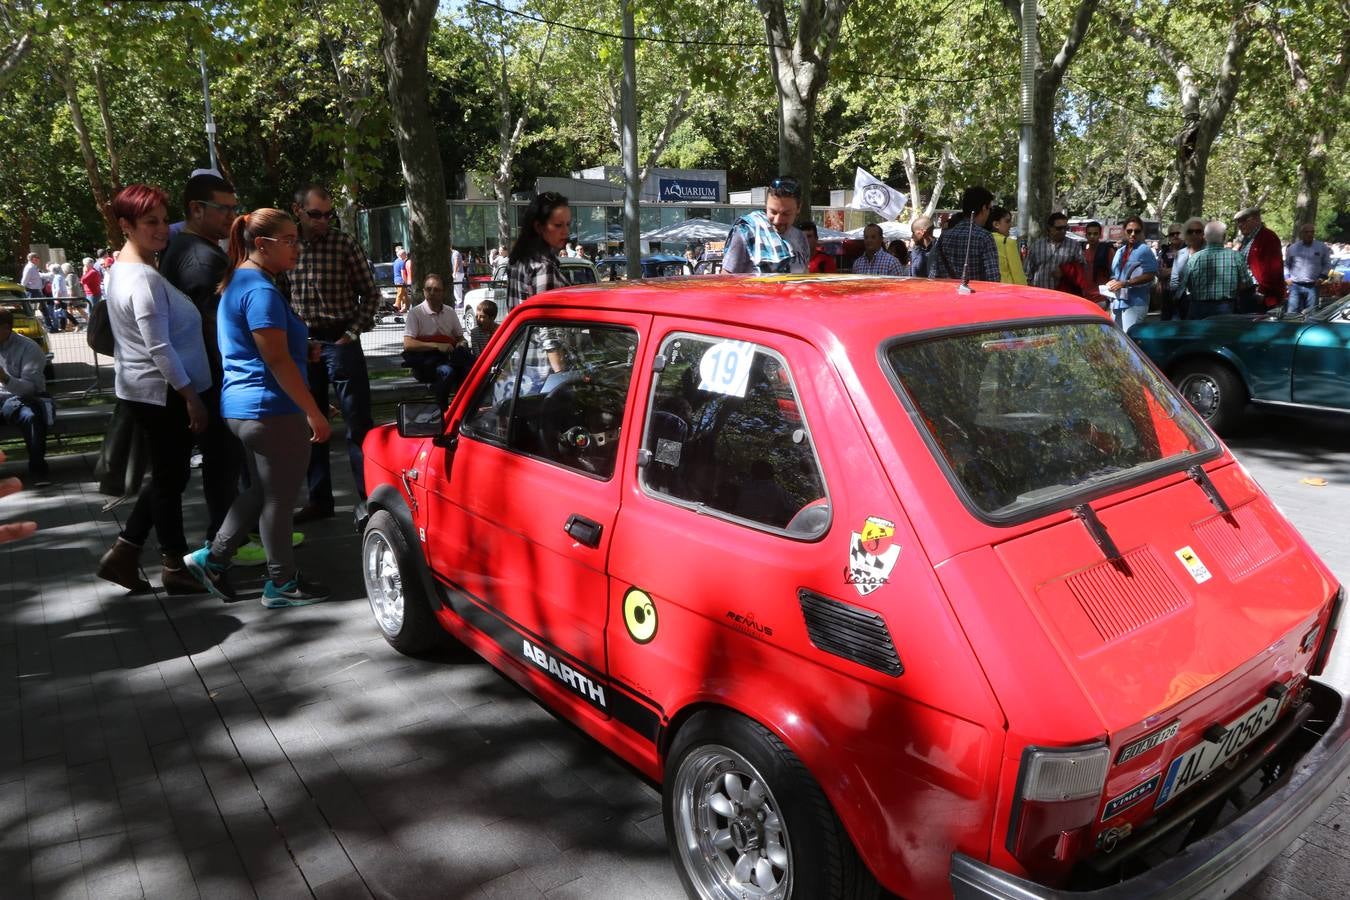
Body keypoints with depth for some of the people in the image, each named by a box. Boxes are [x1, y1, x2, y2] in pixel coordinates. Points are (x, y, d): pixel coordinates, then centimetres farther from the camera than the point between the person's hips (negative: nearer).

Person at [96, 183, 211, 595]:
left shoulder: (121, 269, 10)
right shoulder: (144, 278, -20)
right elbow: (159, 348, -22)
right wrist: (191, 396, -18)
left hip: (143, 391, 10)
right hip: (163, 393, -10)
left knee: (167, 475, 18)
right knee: (170, 477, 1)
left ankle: (122, 554, 23)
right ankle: (176, 567, 14)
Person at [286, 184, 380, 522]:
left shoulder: (345, 245, -2)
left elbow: (370, 293, 1)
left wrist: (353, 332, -7)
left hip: (340, 342, -3)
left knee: (358, 424, -2)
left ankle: (369, 498, 6)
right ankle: (319, 500, 22)